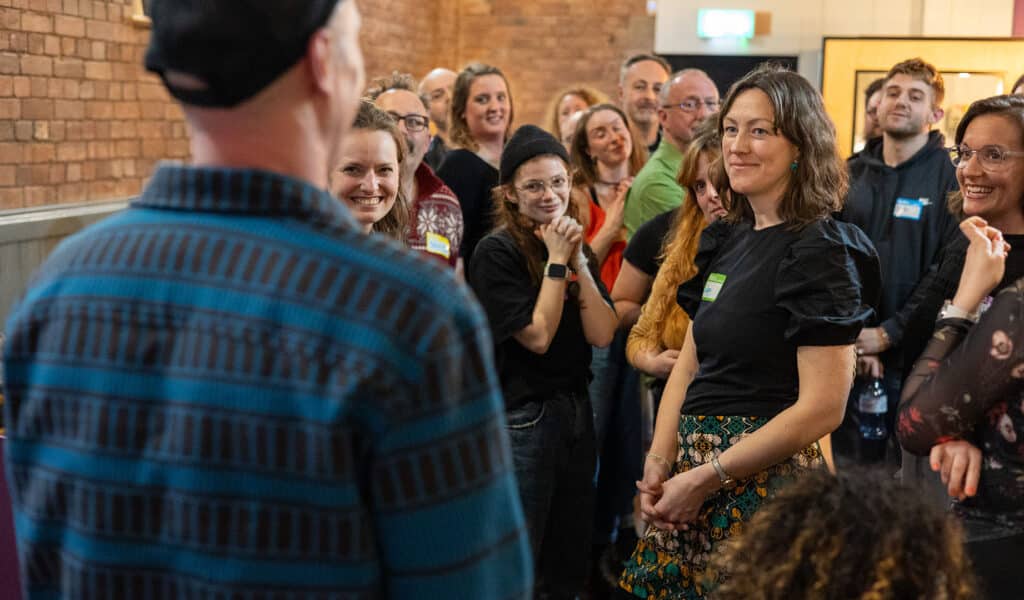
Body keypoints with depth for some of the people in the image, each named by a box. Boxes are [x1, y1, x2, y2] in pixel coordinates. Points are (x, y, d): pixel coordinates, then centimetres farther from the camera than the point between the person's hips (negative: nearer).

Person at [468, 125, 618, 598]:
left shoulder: (575, 247, 9)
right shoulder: (496, 252, -11)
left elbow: (602, 334, -2)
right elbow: (537, 336, -17)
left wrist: (577, 261, -10)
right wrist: (556, 261, -13)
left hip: (575, 408, 7)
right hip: (522, 417, -7)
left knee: (571, 560, 16)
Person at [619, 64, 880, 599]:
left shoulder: (820, 251, -12)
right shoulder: (727, 238, 10)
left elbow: (823, 408, -17)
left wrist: (705, 477, -15)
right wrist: (659, 463, -2)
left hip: (766, 477, -7)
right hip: (692, 465, 7)